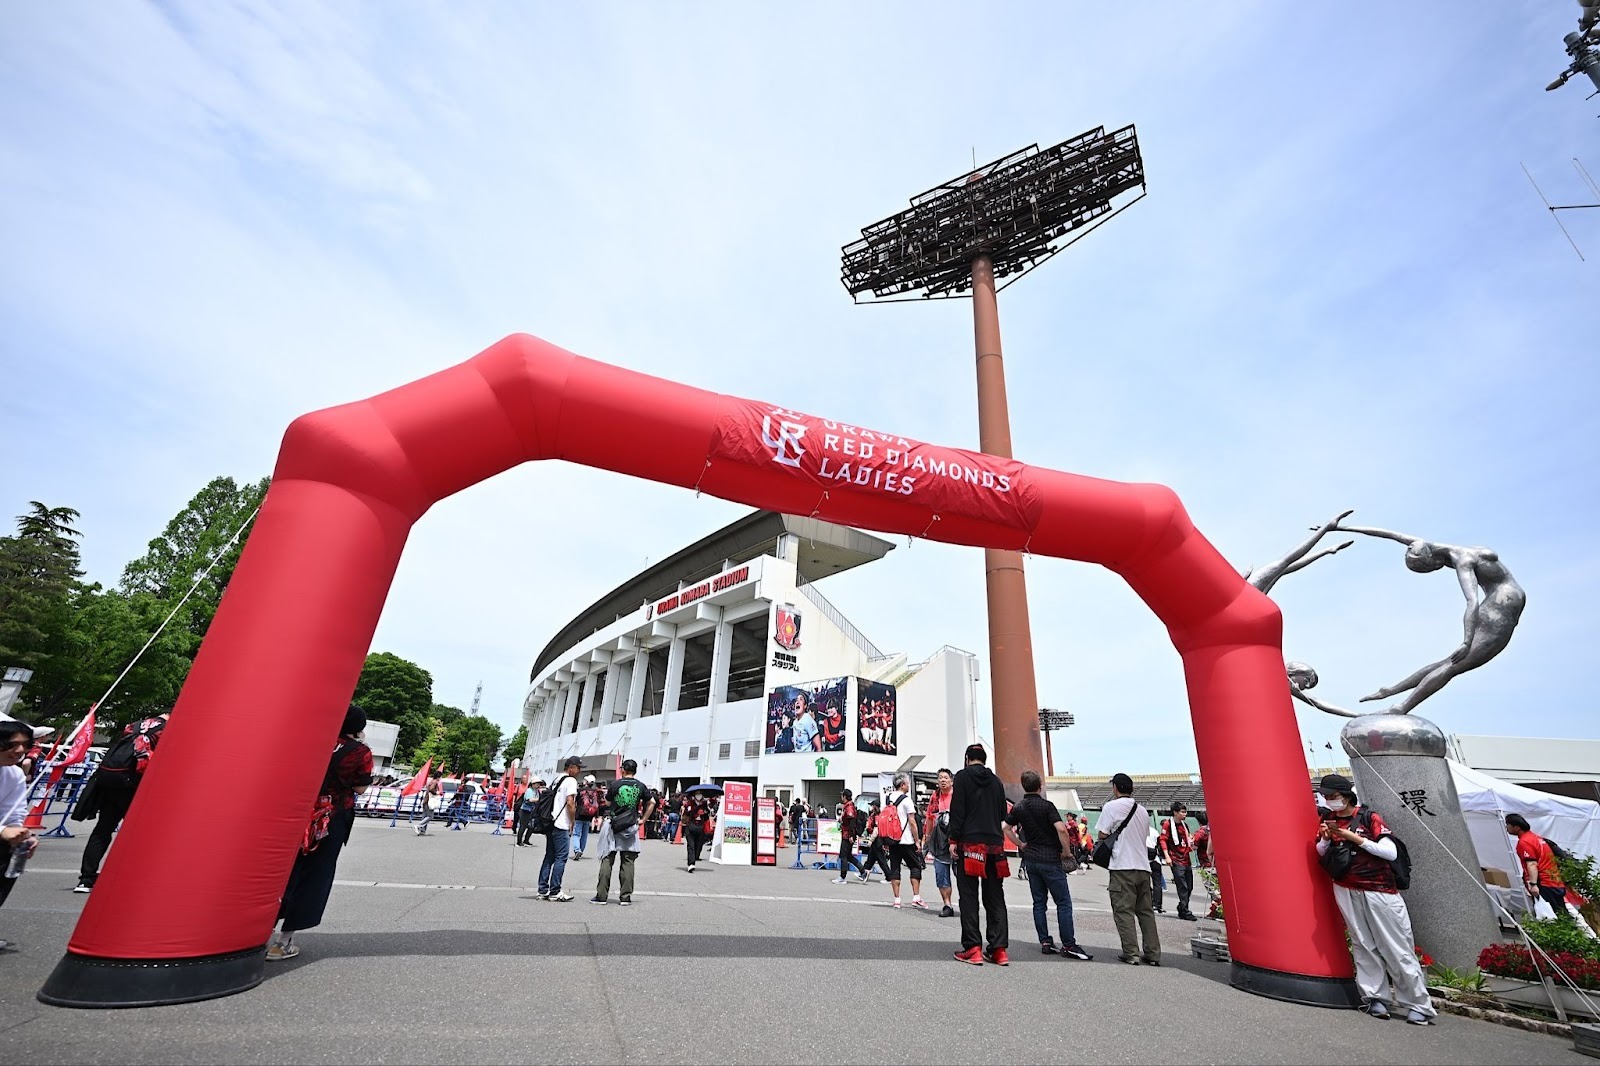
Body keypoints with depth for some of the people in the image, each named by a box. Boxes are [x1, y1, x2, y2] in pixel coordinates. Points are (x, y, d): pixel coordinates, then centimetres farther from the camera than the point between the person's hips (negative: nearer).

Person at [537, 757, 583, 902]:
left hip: (550, 823, 9)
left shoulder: (555, 780, 16)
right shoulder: (571, 781, -11)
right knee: (561, 858, -2)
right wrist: (573, 822, -7)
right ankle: (555, 892, 2)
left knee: (549, 857, 14)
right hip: (562, 825, -9)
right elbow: (570, 803, -17)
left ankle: (543, 890, 17)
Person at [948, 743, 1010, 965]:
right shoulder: (996, 781, 13)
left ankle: (973, 949, -1)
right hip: (994, 845, 5)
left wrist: (953, 840, -7)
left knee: (969, 897, 1)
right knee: (995, 898, 10)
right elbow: (1002, 814, 15)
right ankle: (999, 949, 8)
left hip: (969, 844, -5)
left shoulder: (963, 777, -2)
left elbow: (957, 810, -10)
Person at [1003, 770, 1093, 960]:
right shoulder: (1047, 806, -12)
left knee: (1039, 902, 10)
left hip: (1030, 860, 6)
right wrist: (1066, 850, -8)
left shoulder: (1019, 808, 5)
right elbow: (1061, 829, -23)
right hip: (1050, 859, -6)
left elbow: (1004, 828, 7)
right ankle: (1068, 945, 1)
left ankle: (1045, 942, 12)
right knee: (1063, 902, 2)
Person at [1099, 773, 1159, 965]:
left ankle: (1131, 953, -2)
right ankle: (1153, 954, 14)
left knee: (1124, 910, -1)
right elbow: (1144, 836, 18)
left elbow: (1102, 835, -8)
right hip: (1143, 866, 6)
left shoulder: (1111, 807, -7)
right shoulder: (1143, 810, 13)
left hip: (1122, 866, -6)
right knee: (1146, 911, 13)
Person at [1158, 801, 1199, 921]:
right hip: (1176, 861, -7)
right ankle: (1185, 912, -2)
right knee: (1182, 887, -8)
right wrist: (1167, 856, -17)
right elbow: (1163, 840, -10)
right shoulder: (1168, 824, -7)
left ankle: (1182, 909, 25)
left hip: (1186, 859, 7)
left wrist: (1191, 846, 5)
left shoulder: (1185, 824, 14)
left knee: (1189, 887, 11)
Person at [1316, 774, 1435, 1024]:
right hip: (1346, 891, 3)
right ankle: (1375, 998, 9)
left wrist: (1355, 838, -19)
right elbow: (1320, 854, 10)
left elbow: (1391, 852, -12)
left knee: (1397, 949, 0)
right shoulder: (1327, 820, 8)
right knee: (1363, 945, 2)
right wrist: (1325, 838, -10)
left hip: (1380, 891, -3)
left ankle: (1418, 1006, 11)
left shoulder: (1369, 818, -4)